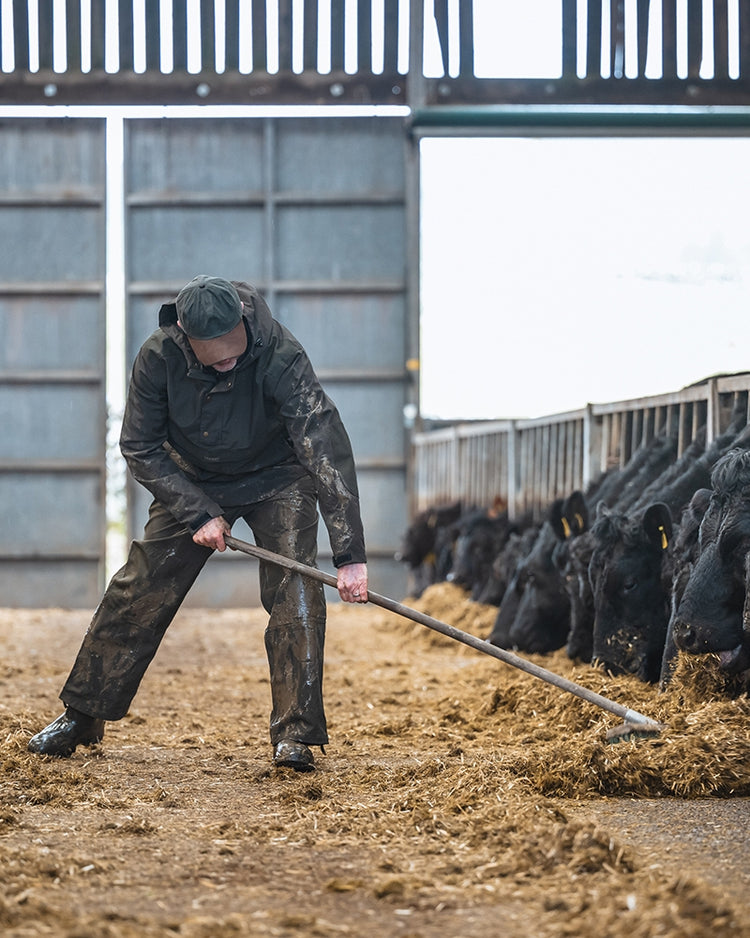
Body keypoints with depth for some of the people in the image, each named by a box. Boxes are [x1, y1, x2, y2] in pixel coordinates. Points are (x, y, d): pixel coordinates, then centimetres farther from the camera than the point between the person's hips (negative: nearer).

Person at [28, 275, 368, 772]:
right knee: (139, 592, 2)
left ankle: (295, 734, -12)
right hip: (192, 479, 2)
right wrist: (198, 513, -21)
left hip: (276, 478, -2)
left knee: (295, 591, -20)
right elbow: (140, 447, -12)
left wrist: (350, 555, -47)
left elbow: (328, 447, -40)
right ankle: (82, 716, 17)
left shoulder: (280, 356, -36)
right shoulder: (159, 357, -26)